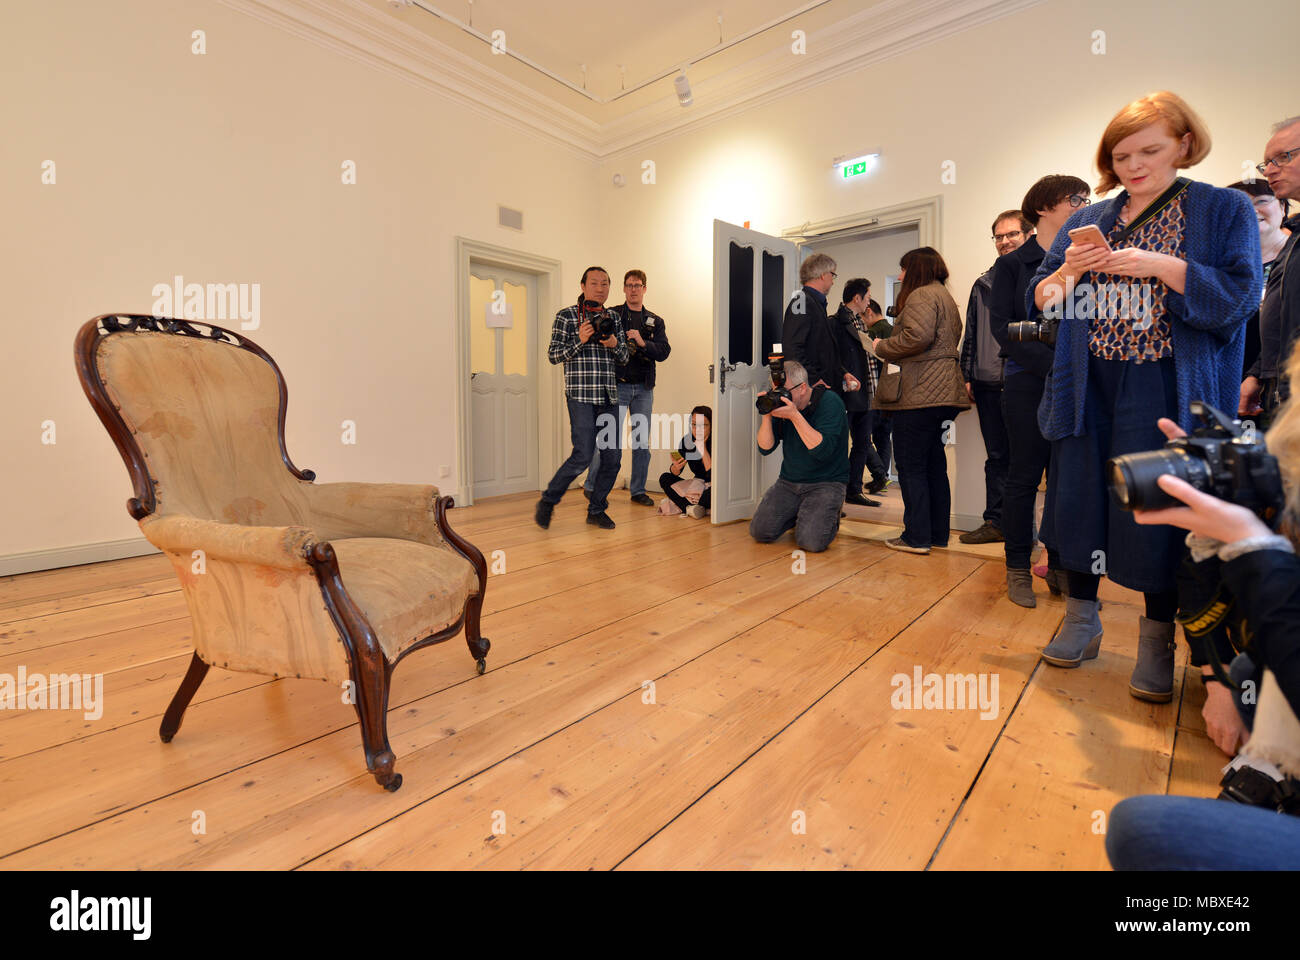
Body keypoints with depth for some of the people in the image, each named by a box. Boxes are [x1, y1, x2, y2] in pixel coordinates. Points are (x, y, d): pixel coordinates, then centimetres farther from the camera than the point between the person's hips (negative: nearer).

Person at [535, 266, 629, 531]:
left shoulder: (614, 318, 16)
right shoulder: (566, 316, 2)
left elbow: (624, 357, 16)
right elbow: (553, 355, -1)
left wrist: (614, 344, -5)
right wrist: (580, 340, -15)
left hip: (609, 395, 6)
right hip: (581, 395, -5)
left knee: (613, 456, 3)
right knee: (583, 455, -13)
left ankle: (596, 509, 18)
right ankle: (548, 501, 8)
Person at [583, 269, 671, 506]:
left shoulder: (655, 322, 13)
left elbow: (664, 352, 1)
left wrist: (643, 343, -15)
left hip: (644, 388, 4)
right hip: (617, 386, -4)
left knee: (642, 440, 6)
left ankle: (638, 490, 17)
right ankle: (591, 487, 8)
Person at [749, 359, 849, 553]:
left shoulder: (830, 402, -12)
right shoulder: (781, 404, 3)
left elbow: (823, 451, -24)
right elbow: (765, 448, 0)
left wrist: (795, 416, -27)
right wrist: (766, 415, -15)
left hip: (825, 483, -5)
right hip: (788, 482, 5)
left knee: (810, 541, -23)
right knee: (759, 532, -10)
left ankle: (831, 518, 11)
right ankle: (797, 514, 18)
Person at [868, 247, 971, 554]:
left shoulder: (922, 295, -7)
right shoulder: (945, 296, 26)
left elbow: (917, 336, -22)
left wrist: (882, 348, -7)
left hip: (920, 392, -10)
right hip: (943, 390, 10)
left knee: (911, 466, -5)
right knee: (934, 465, 13)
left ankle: (917, 537, -2)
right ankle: (938, 534, 19)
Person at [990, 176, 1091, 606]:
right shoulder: (1012, 264, 4)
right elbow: (1002, 327, -7)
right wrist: (1052, 365, -17)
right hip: (1028, 382, -3)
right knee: (1025, 474, 1)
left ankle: (1060, 566, 17)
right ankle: (1018, 568, 12)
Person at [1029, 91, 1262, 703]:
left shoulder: (1224, 210, 6)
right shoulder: (1086, 221, 14)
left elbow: (1240, 297, -6)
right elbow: (1039, 303, 10)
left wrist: (1159, 266, -16)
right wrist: (1068, 270, -10)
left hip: (1166, 392, -3)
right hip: (1087, 388, 3)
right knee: (1080, 500, 5)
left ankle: (1156, 640, 16)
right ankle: (1082, 620, 21)